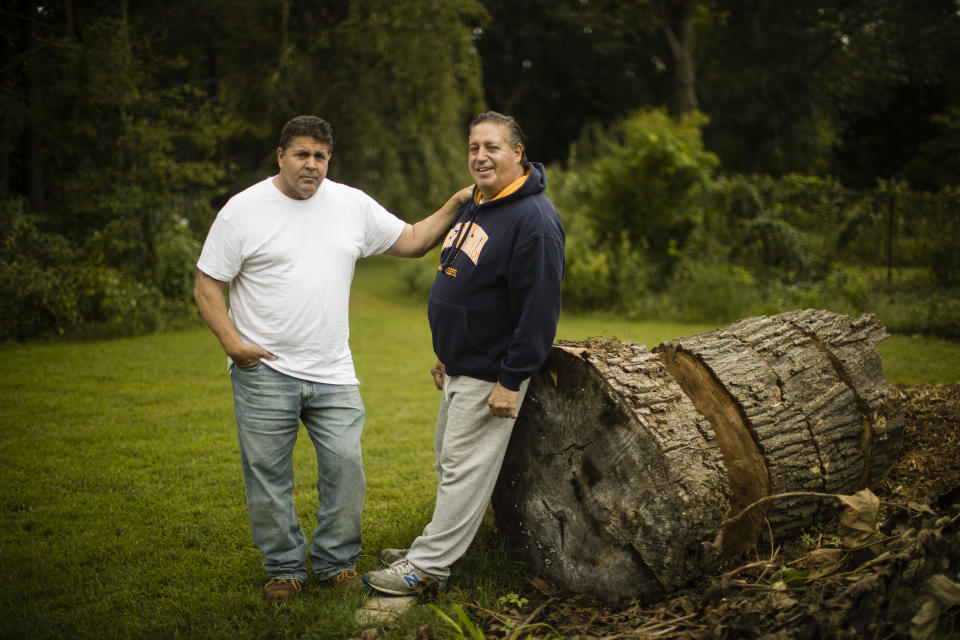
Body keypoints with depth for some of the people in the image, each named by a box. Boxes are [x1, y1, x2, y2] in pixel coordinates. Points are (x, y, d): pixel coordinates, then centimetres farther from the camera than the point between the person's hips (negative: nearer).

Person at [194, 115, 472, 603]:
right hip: (263, 373, -2)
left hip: (333, 374, 3)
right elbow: (207, 285, -2)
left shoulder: (353, 205, 6)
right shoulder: (244, 210, -3)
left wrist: (455, 205, 1)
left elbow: (413, 241, 13)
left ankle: (336, 563, 20)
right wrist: (232, 342, -13)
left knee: (345, 466, 1)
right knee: (268, 475, 5)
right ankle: (284, 567, 22)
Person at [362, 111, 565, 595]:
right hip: (459, 367, 10)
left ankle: (425, 568, 3)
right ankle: (434, 549, 29)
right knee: (449, 461, 17)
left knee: (465, 467, -3)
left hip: (491, 374, -9)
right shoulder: (473, 207, 12)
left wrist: (511, 380, -23)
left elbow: (539, 309, -22)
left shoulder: (533, 219, -18)